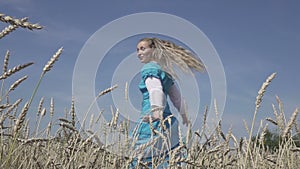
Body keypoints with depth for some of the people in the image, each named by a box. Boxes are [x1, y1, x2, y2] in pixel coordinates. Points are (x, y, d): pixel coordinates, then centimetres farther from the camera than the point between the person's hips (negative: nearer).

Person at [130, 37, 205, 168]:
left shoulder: (149, 68, -5)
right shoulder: (164, 69, 20)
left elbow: (156, 90, -23)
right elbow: (175, 95, 28)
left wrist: (156, 112, -37)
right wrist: (183, 114, 38)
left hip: (153, 123, -9)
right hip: (168, 121, 9)